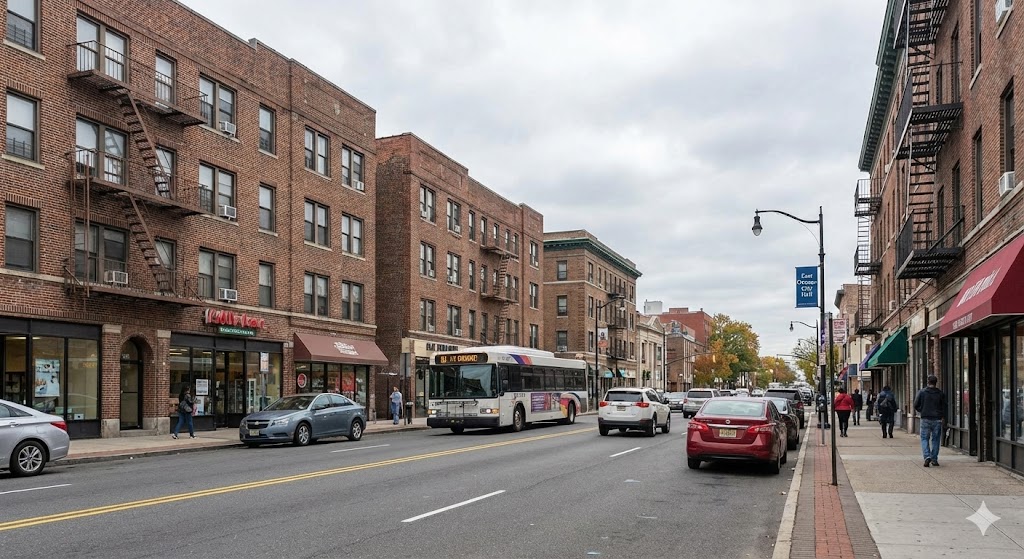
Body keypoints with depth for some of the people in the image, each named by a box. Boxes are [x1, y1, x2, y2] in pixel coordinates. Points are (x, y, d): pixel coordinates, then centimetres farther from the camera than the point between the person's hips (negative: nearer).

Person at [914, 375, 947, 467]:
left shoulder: (921, 392, -3)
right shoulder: (941, 393, 0)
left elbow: (916, 405, -1)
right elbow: (944, 407, 3)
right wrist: (942, 416, 17)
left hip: (925, 419, -1)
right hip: (937, 419, 1)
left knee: (924, 438, 5)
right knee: (935, 439, 9)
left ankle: (927, 456, -13)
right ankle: (934, 459, 11)